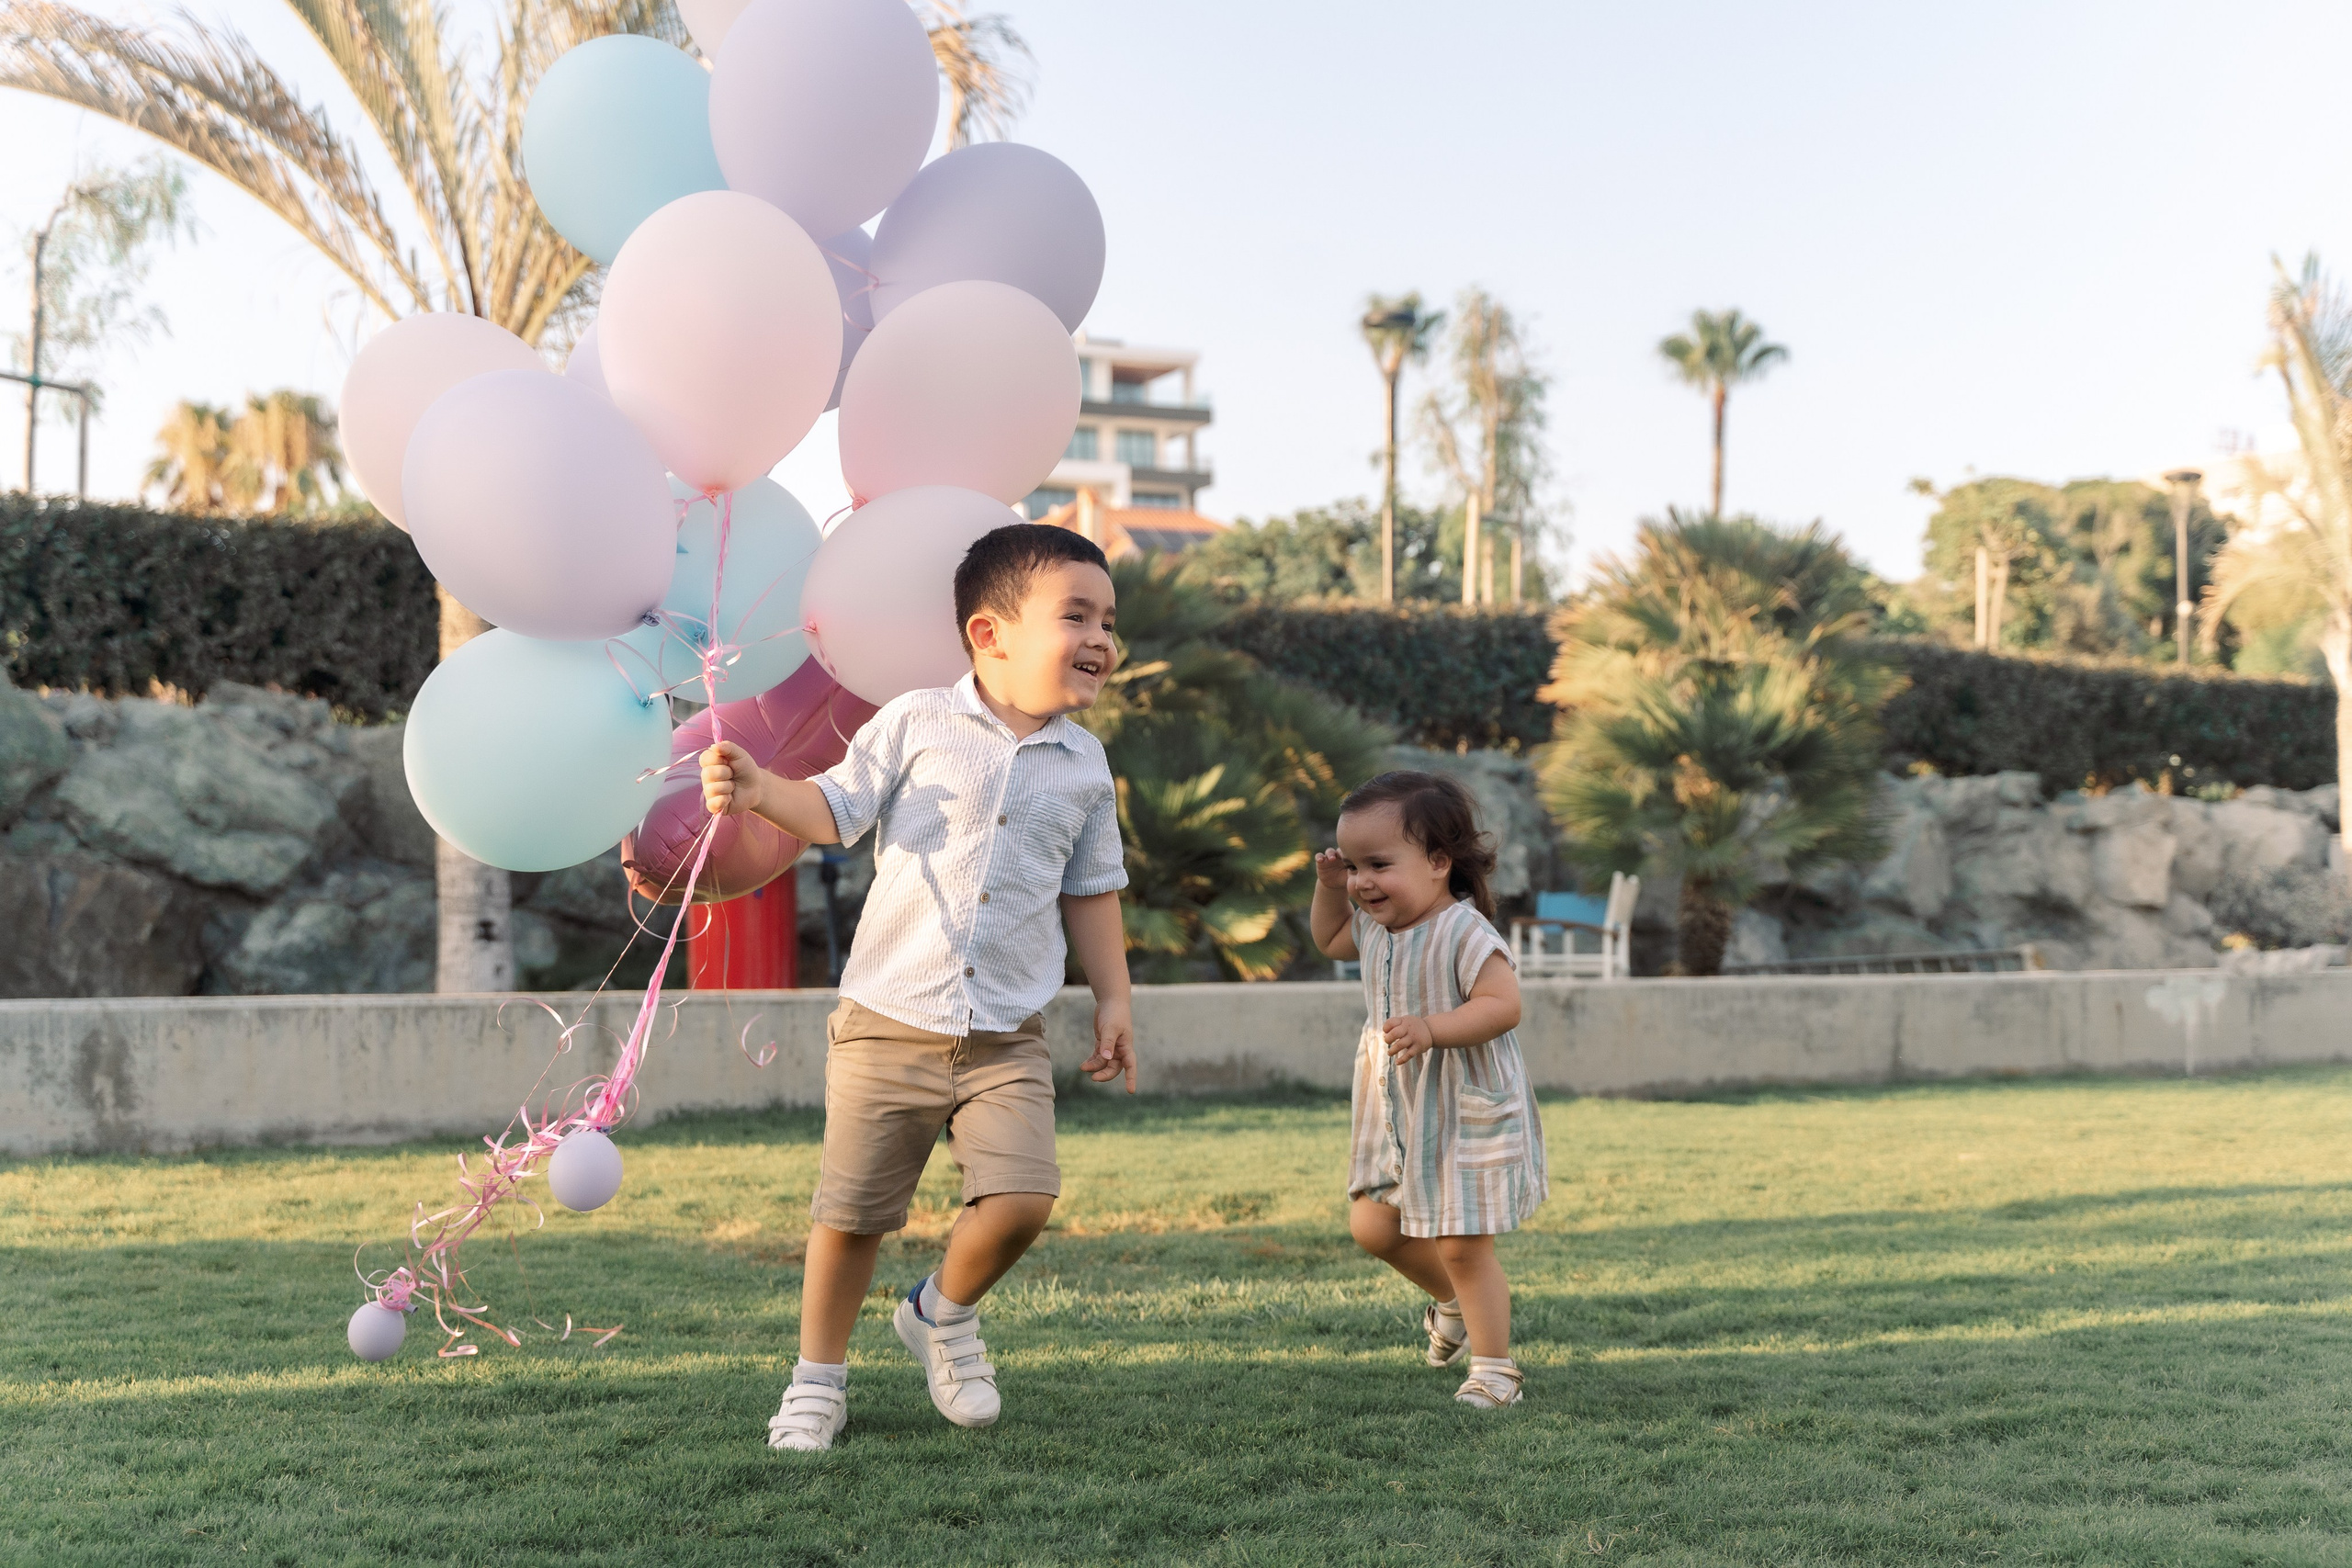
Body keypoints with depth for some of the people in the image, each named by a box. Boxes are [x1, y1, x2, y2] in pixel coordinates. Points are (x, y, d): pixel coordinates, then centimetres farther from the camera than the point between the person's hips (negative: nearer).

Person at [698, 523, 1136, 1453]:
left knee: (1024, 1197, -14)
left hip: (1007, 1039, 2)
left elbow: (1091, 891, 17)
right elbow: (837, 809, 0)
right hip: (888, 1022, -2)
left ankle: (944, 1313, 18)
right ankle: (818, 1379, 27)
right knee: (851, 1211, 5)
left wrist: (1114, 999, 14)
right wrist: (760, 791, -18)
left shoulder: (1083, 765, 8)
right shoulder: (917, 723, -2)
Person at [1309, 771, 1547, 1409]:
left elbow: (1503, 1005, -30)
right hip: (1397, 1117, 8)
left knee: (1462, 1248, -3)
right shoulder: (1375, 927, 4)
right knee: (1372, 1229, 12)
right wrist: (1329, 888, 9)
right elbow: (1329, 940, 25)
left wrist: (1431, 1028, -40)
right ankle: (1452, 1301, 38)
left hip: (1467, 1118, -8)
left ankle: (1494, 1368, 12)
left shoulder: (1464, 933, -22)